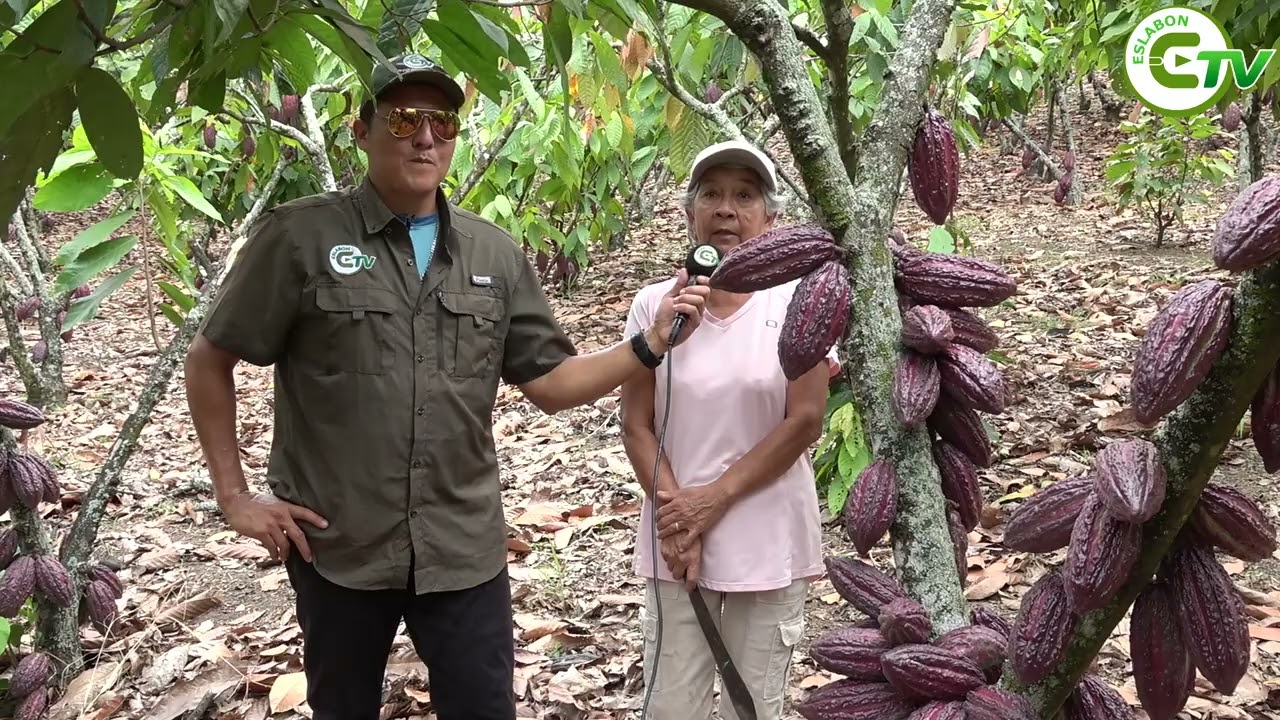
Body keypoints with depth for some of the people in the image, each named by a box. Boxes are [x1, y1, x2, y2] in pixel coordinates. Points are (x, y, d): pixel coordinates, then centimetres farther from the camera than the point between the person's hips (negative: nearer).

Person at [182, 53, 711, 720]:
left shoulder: (494, 253, 5)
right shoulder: (298, 236, -7)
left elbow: (550, 382, 6)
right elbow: (209, 362, -1)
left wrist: (649, 343, -8)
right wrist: (234, 494, -4)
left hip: (464, 548, 2)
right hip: (335, 546, -2)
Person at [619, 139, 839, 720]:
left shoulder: (796, 300, -6)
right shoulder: (655, 304, -1)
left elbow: (805, 421, -9)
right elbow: (636, 426, 0)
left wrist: (715, 498, -13)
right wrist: (676, 511, -12)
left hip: (768, 537, -1)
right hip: (677, 534, 1)